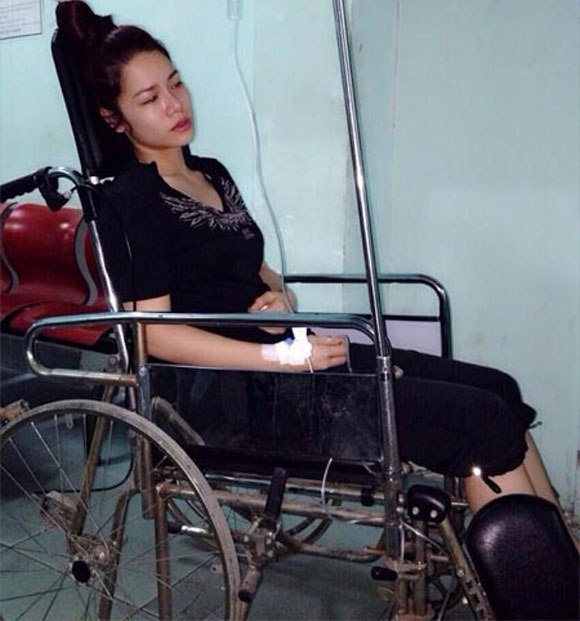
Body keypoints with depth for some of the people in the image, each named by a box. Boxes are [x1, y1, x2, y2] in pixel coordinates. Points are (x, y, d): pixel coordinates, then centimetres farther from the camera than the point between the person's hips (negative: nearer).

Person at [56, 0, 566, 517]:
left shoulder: (213, 174, 17)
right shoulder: (131, 201, -7)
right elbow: (155, 334, -14)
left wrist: (281, 296, 0)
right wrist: (285, 355, -19)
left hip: (296, 355, 8)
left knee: (497, 389, -3)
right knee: (482, 421, -16)